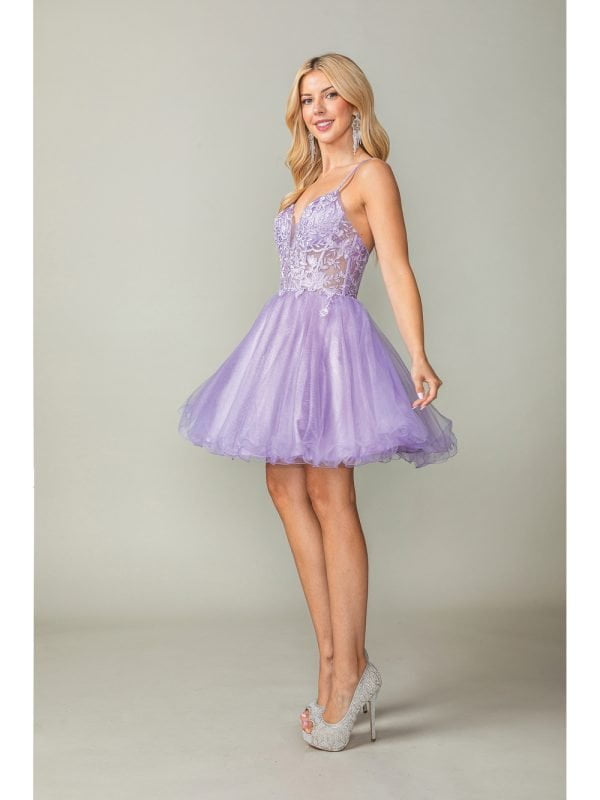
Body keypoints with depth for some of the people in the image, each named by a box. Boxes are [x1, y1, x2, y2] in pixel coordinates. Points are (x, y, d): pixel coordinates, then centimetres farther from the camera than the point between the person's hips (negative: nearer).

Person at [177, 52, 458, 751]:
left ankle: (348, 669, 2)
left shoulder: (371, 174, -1)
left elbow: (397, 271, -11)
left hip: (333, 338, -8)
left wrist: (418, 358, -21)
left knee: (329, 498, -8)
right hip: (287, 337, 8)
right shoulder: (308, 180, 21)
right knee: (286, 488, 5)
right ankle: (337, 663, 12)